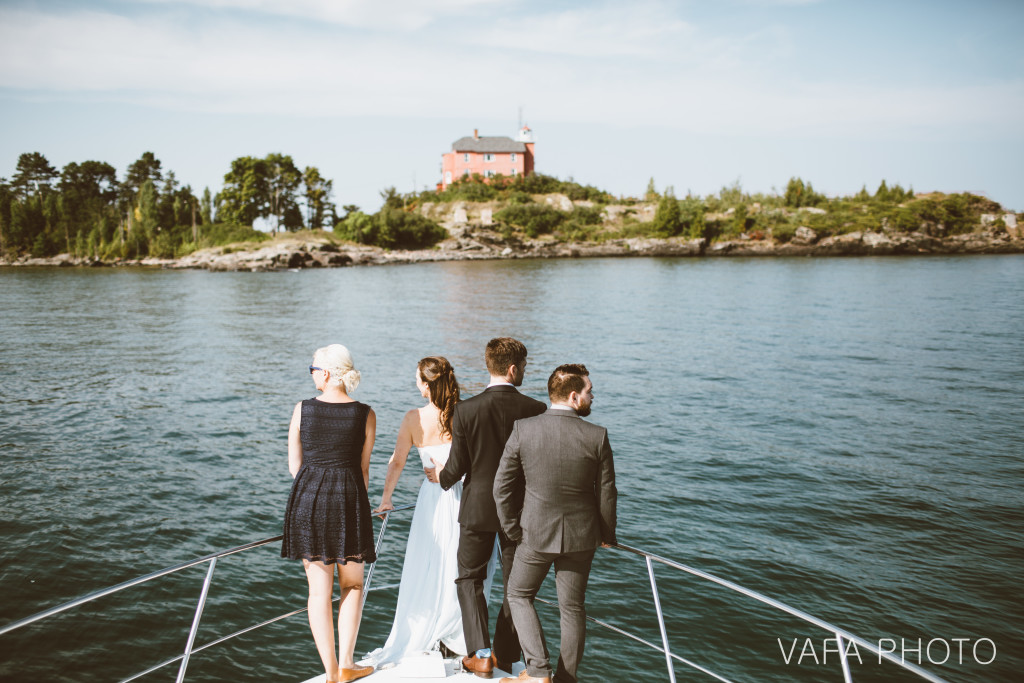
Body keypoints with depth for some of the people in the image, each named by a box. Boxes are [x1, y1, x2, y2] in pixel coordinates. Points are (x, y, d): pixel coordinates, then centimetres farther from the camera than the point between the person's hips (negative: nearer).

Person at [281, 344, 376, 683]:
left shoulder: (302, 409, -3)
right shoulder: (365, 414, -4)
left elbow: (294, 465, 5)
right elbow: (363, 468, 3)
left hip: (307, 502, 1)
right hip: (349, 501, 0)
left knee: (319, 591, 9)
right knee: (352, 585, 19)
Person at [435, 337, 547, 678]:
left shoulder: (466, 410, -15)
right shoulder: (535, 410, -13)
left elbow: (457, 468, -10)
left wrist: (441, 476, 13)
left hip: (478, 508, -1)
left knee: (469, 578, 16)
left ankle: (481, 654, 9)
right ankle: (505, 655, 27)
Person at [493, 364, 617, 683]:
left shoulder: (523, 430, -12)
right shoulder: (597, 436, -14)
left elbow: (502, 486, -7)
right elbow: (607, 493, -5)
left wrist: (512, 529, 6)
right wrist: (607, 533, 11)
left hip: (536, 533, -1)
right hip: (580, 537, 1)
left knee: (518, 594, 20)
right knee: (572, 609, 16)